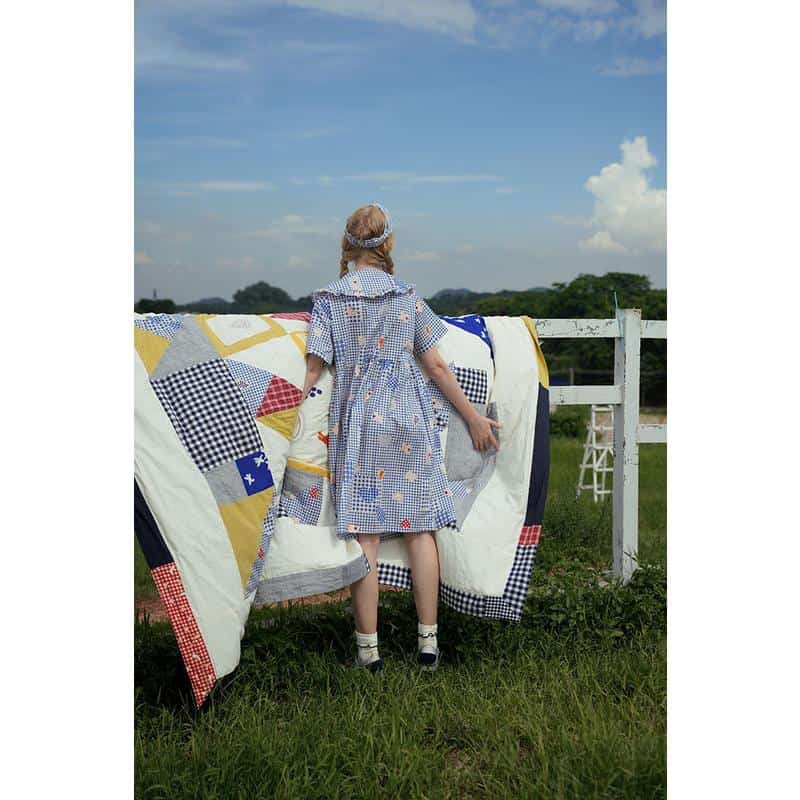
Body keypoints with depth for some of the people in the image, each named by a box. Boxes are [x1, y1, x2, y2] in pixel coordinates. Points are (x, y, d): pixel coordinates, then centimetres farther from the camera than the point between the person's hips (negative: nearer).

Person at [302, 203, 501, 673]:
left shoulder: (328, 300, 1)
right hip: (409, 420, 1)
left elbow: (314, 370, -4)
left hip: (357, 423, -1)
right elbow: (436, 366, 4)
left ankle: (368, 648, 5)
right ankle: (428, 640, 11)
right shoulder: (408, 296, 4)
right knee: (420, 528, 7)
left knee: (364, 533, 0)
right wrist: (473, 417, 11)